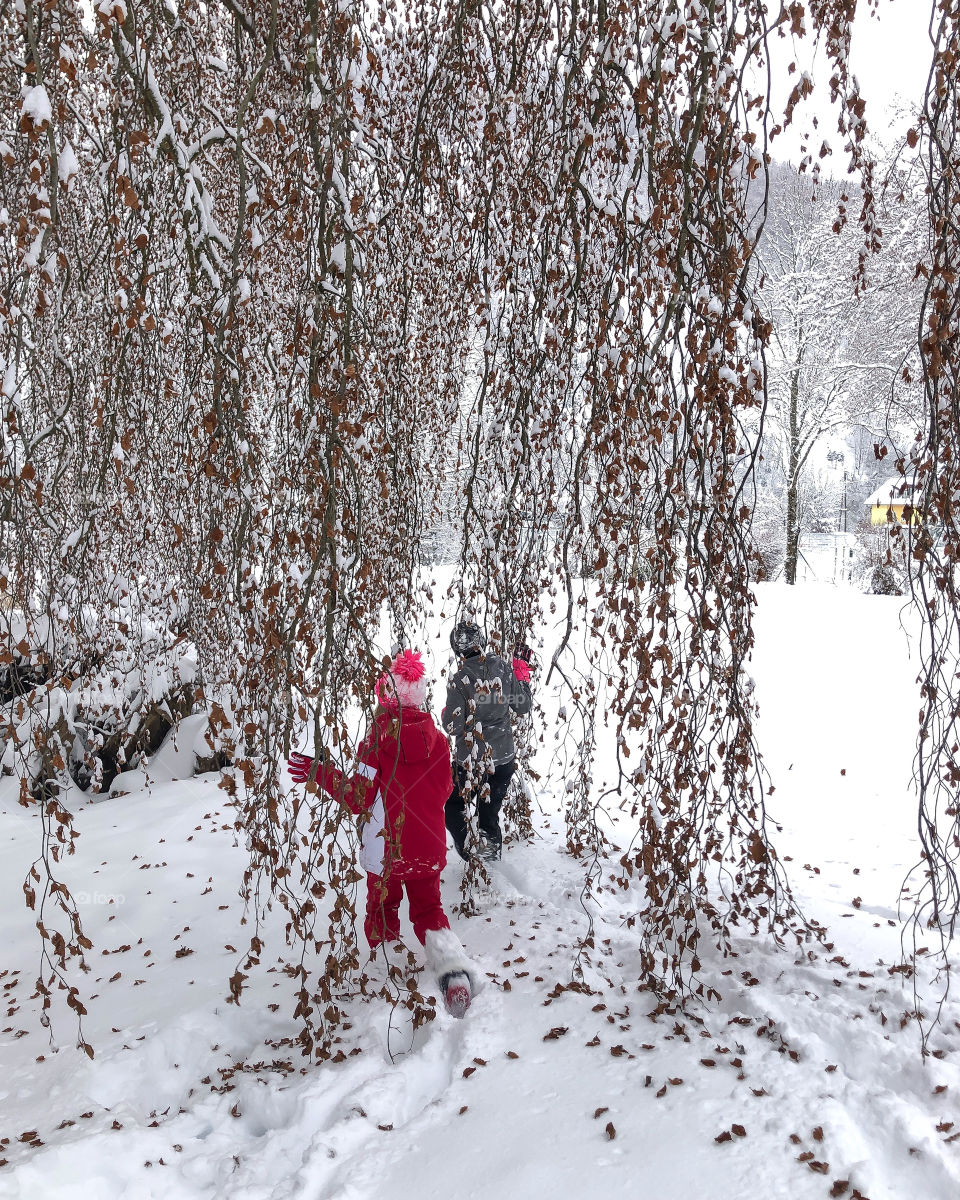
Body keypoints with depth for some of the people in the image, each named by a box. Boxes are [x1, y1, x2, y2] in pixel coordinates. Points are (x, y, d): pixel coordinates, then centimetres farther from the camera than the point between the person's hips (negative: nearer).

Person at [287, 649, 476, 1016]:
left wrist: (319, 772, -9)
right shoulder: (437, 740, -6)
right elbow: (443, 791, 6)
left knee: (383, 911, 19)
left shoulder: (378, 740, -20)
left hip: (387, 850, -4)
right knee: (428, 909, 16)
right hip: (429, 848, 4)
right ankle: (454, 969, -8)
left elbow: (360, 797, -17)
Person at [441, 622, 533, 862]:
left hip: (469, 760, -4)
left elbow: (453, 727, -17)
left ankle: (464, 848, 9)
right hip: (504, 756, 4)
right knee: (490, 812, 21)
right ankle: (491, 853, 24)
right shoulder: (502, 669, -8)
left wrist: (444, 714, 6)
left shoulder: (459, 682, -18)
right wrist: (522, 668, 11)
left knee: (452, 804, 21)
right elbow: (524, 705, 3)